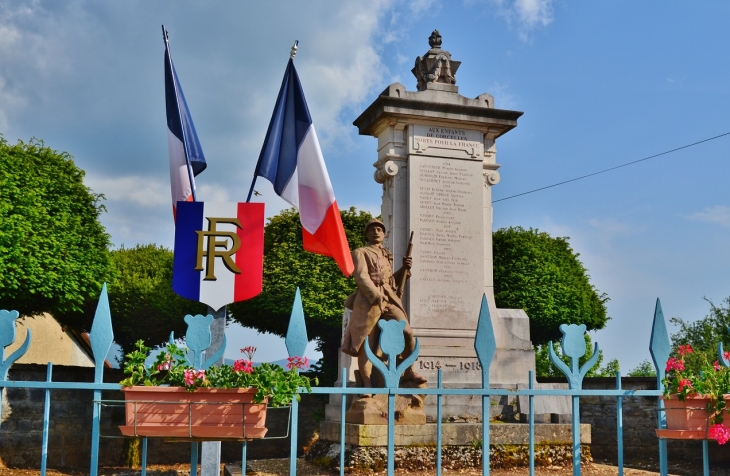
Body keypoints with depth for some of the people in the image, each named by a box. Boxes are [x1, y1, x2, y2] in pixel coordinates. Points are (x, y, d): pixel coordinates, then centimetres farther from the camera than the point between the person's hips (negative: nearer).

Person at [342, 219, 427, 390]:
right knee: (365, 343, -5)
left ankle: (409, 371, 9)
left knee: (408, 332, -7)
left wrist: (404, 269, 12)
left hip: (390, 300, 6)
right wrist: (377, 297, -20)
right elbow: (362, 277, -9)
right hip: (369, 300, -5)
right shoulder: (360, 253, 5)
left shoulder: (387, 255, 24)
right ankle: (367, 384, -2)